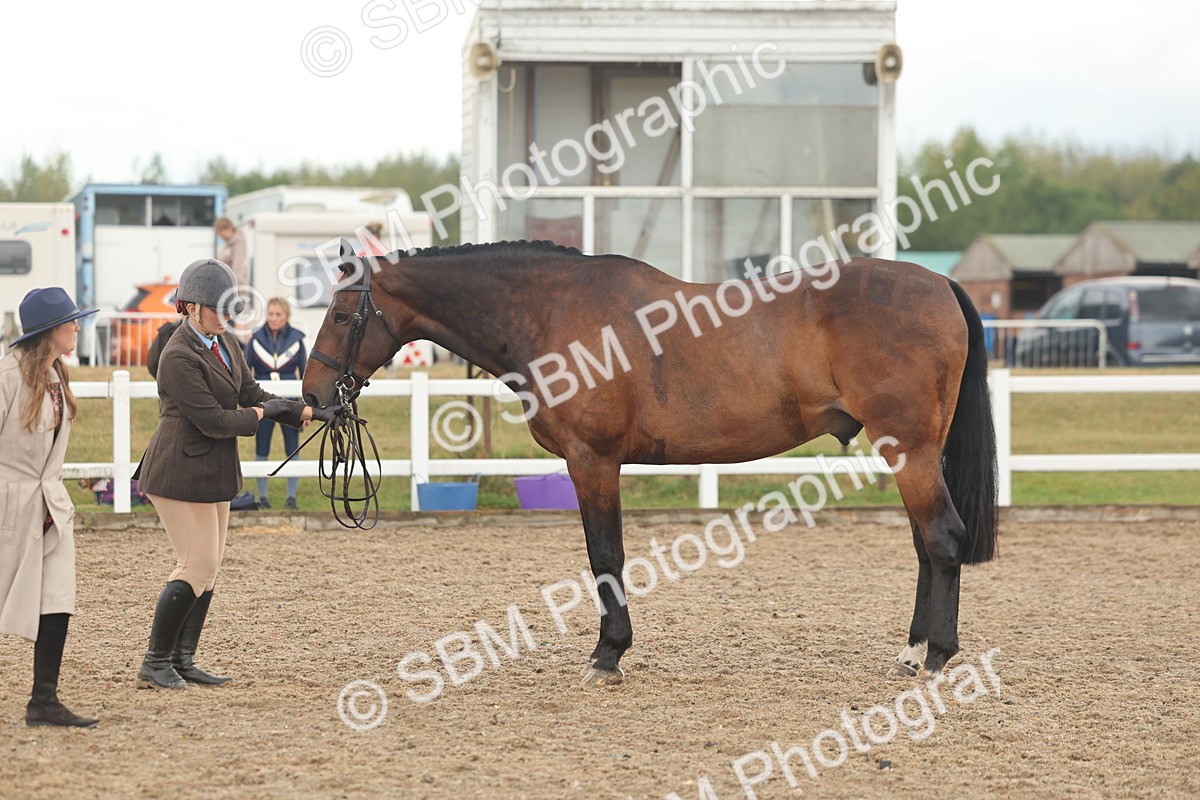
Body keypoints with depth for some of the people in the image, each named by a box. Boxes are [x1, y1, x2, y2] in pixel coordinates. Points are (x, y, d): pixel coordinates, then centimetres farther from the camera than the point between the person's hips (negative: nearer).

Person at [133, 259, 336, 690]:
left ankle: (182, 661, 16)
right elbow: (213, 421, -22)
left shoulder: (225, 343, 8)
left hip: (213, 472, 9)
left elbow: (252, 393, 11)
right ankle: (155, 662, 0)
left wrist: (302, 411, -2)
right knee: (198, 565, -9)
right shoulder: (179, 357, -21)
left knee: (209, 568, 10)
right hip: (181, 472, -9)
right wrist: (260, 413, -9)